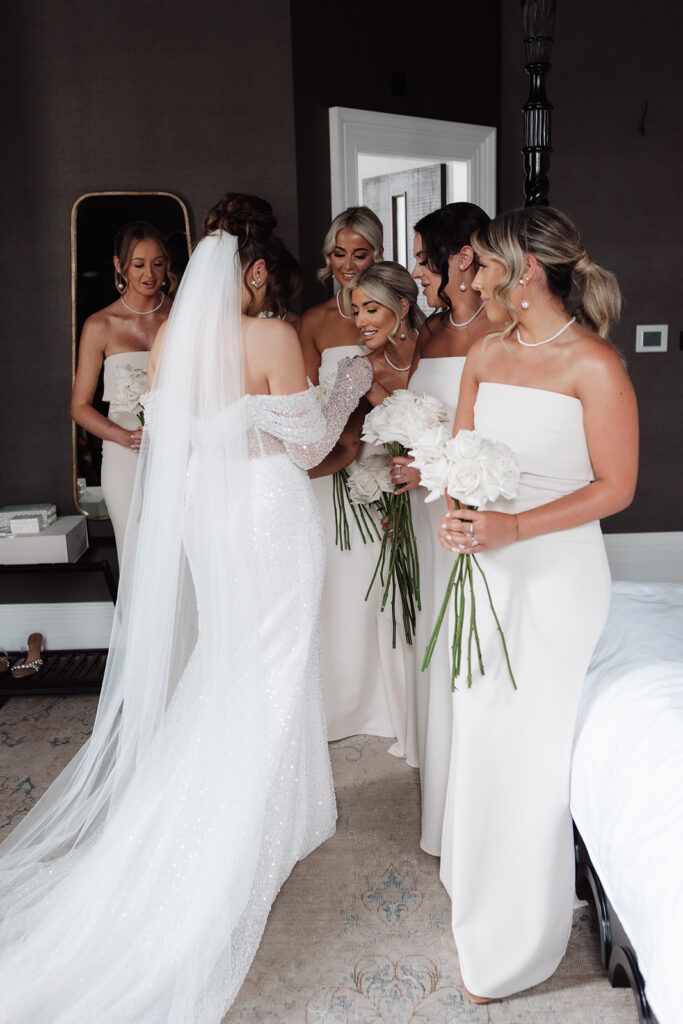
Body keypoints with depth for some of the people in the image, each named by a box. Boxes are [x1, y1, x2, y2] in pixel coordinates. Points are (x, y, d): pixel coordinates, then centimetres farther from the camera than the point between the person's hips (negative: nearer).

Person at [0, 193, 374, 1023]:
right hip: (268, 517, -6)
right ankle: (261, 827, 23)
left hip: (201, 513, 6)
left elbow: (166, 436, 8)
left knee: (218, 666, 21)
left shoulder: (170, 338, 1)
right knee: (265, 672, 8)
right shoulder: (273, 338, -16)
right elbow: (307, 445, -11)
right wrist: (351, 383, 3)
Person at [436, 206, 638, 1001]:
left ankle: (514, 944, 25)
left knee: (530, 747, 4)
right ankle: (473, 874, 43)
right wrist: (454, 514, -9)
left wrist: (512, 526, -21)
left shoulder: (594, 365, -14)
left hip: (556, 570, -6)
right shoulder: (486, 352, 6)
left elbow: (614, 486, -13)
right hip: (485, 562, 6)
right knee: (478, 727, 18)